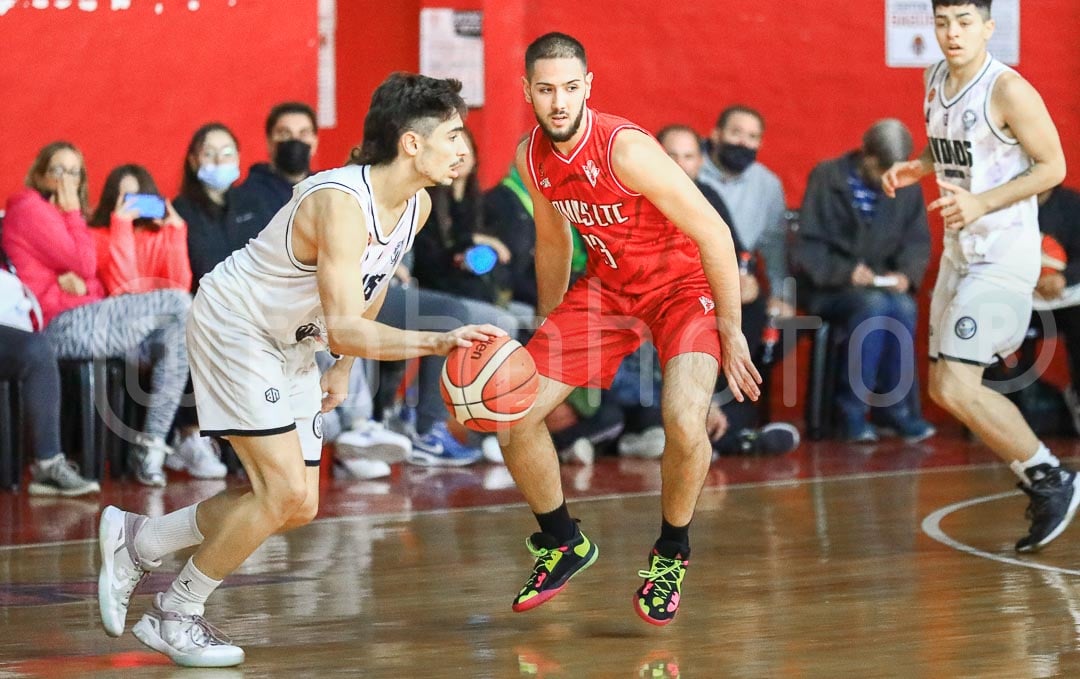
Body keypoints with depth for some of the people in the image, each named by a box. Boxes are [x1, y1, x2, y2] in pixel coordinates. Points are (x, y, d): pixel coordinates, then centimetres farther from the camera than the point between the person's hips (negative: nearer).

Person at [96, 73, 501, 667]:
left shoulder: (415, 206, -5)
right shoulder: (342, 203, -33)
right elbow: (345, 327, -38)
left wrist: (344, 368, 17)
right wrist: (438, 343, -46)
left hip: (291, 343, 9)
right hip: (234, 325, -9)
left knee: (297, 507, 8)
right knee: (284, 491, -17)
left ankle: (138, 540, 23)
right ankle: (173, 616, 1)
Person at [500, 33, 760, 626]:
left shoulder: (626, 149, -29)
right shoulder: (532, 156, -8)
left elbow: (714, 233, -22)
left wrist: (731, 332, -17)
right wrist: (548, 338, 18)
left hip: (684, 284, -6)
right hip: (608, 286, 6)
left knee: (685, 423, -30)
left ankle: (671, 555, -2)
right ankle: (563, 546, 21)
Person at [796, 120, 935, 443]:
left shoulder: (907, 187, 7)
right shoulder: (827, 178, -3)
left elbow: (917, 241, 9)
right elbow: (807, 246, -6)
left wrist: (907, 273, -13)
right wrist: (845, 271, -23)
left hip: (885, 285, 3)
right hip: (830, 288, -3)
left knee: (904, 307, -32)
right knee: (874, 305, -35)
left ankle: (895, 406, -18)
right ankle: (852, 410, -25)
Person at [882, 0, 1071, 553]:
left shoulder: (1008, 90, -17)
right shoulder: (936, 81, 8)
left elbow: (1053, 166, -14)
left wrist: (981, 203, -24)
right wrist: (916, 168, 4)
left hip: (1004, 254, -9)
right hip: (959, 253, 9)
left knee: (957, 387, -17)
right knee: (944, 388, 11)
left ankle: (1051, 481, -2)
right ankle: (1040, 479, 24)